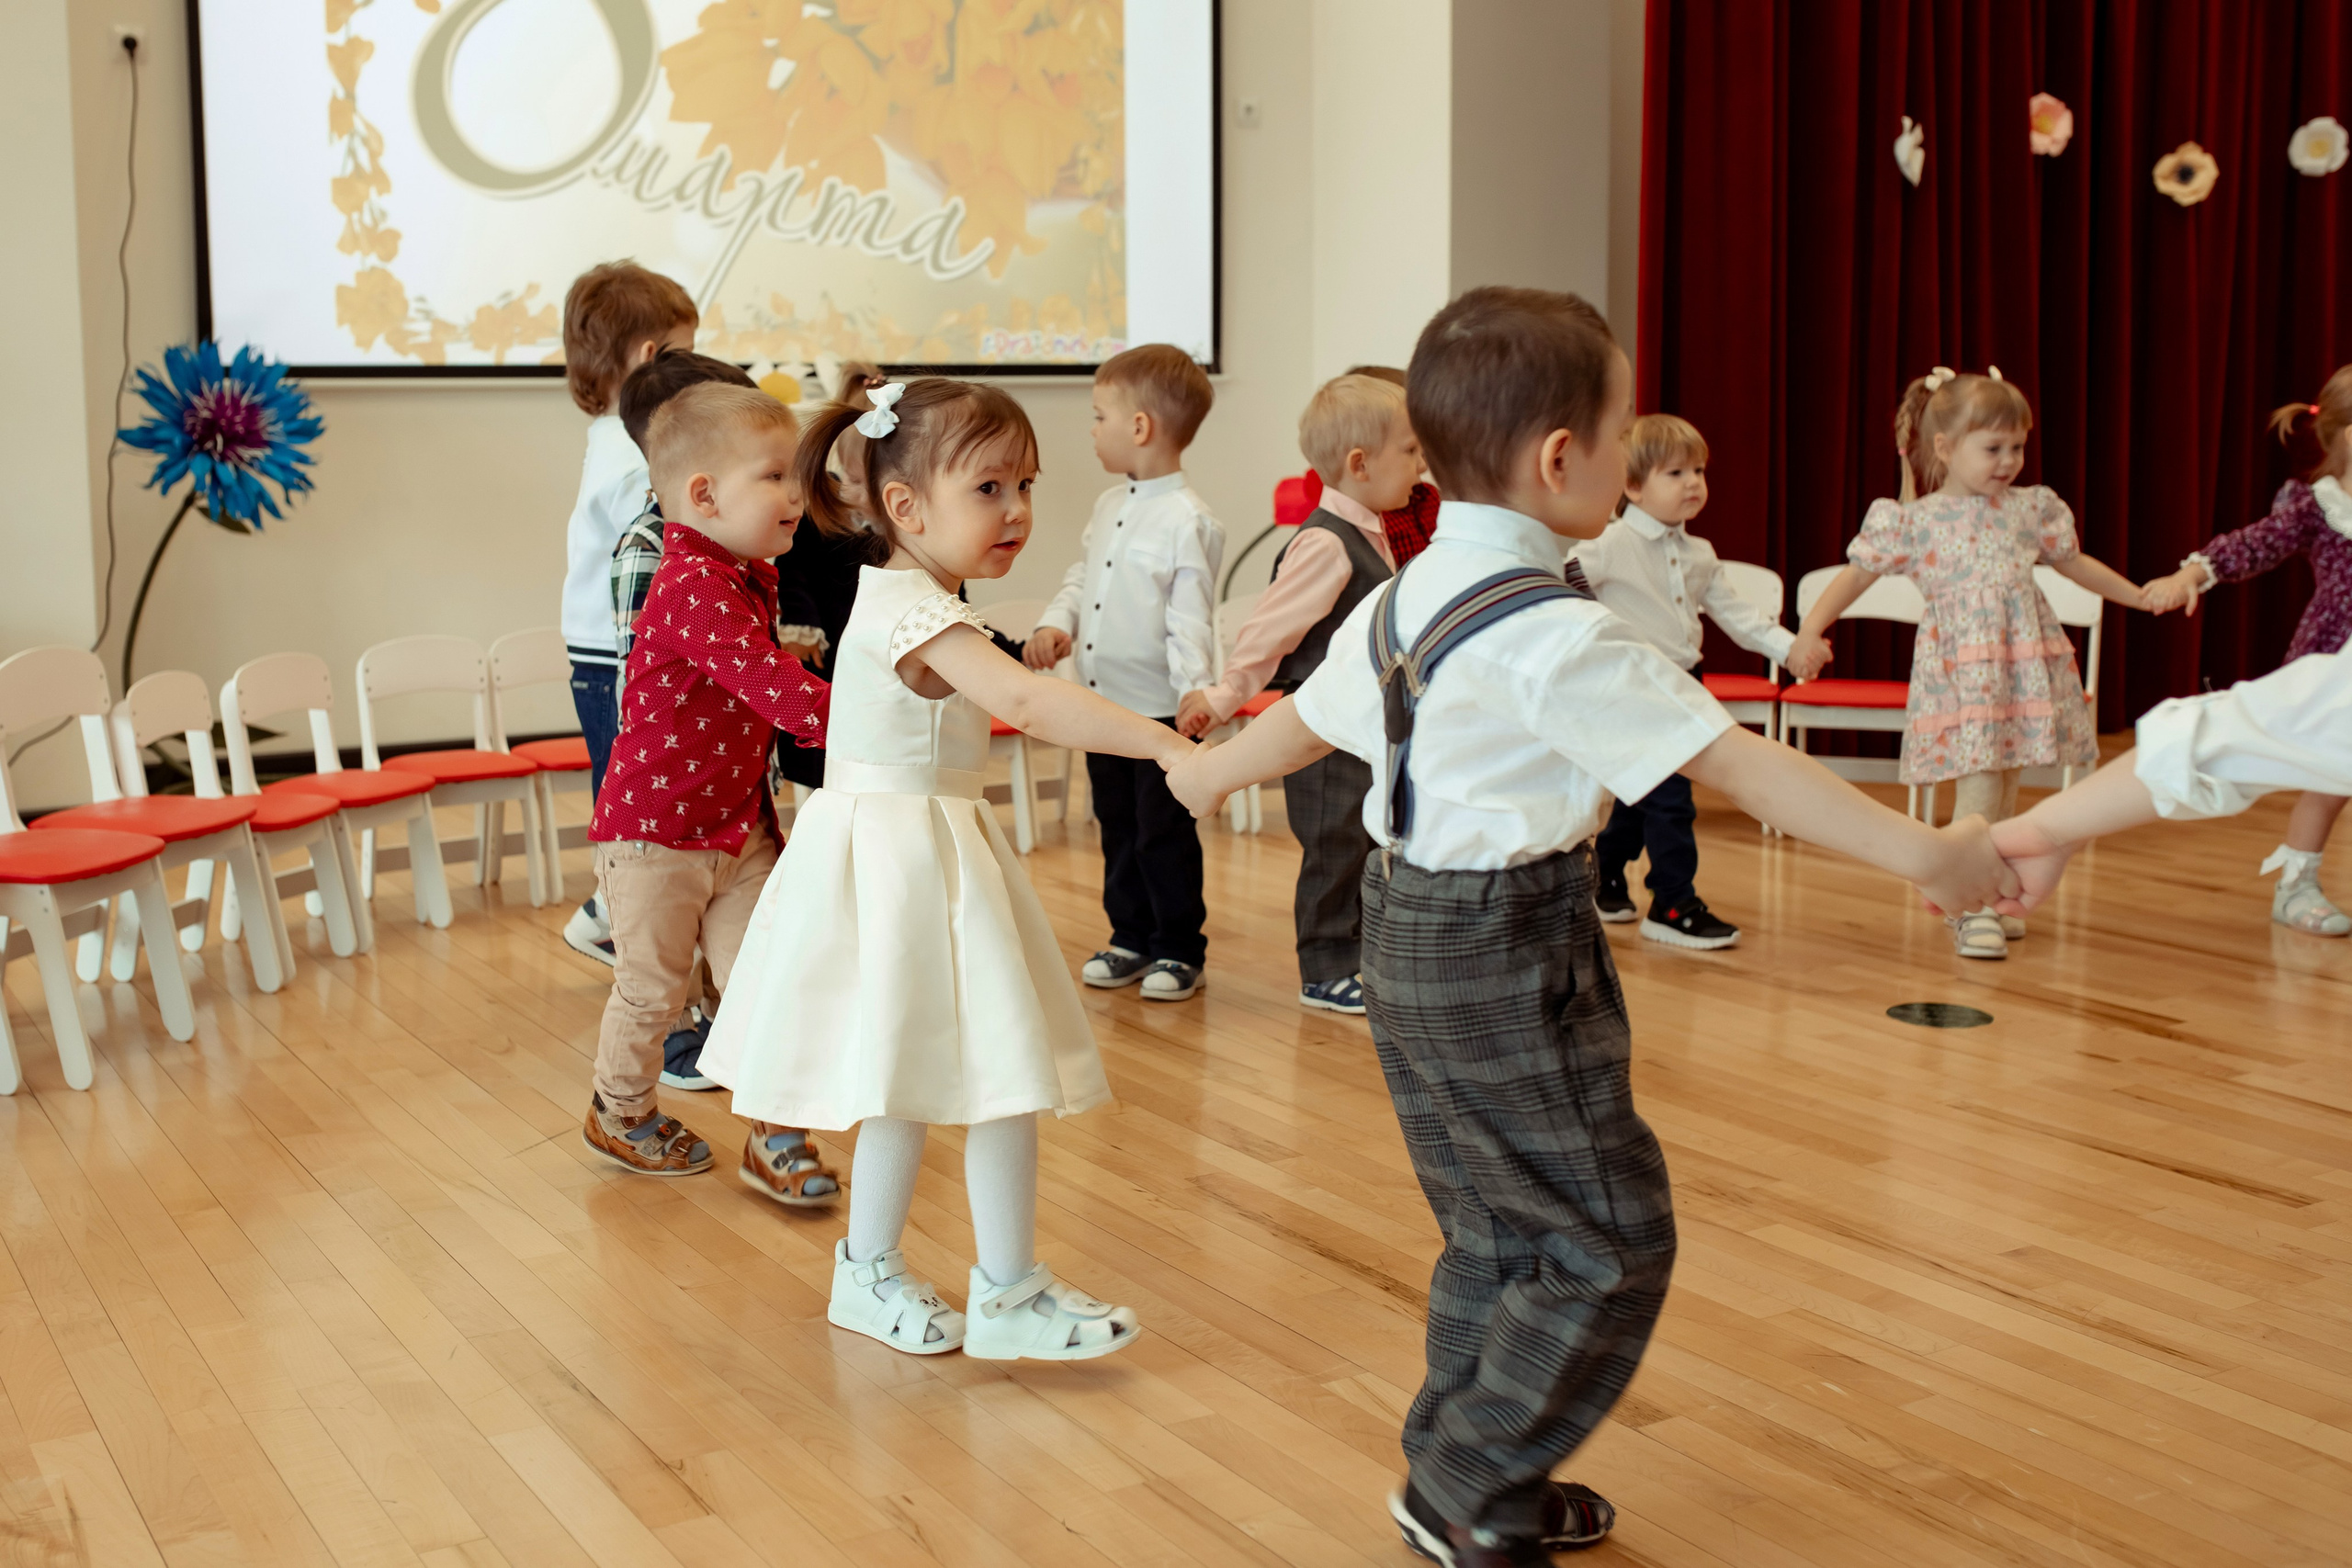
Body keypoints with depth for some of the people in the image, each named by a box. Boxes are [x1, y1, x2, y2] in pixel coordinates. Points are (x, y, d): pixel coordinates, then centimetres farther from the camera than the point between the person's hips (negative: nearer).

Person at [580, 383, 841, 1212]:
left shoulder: (751, 578, 4)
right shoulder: (693, 588, -26)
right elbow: (780, 693, -36)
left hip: (739, 825, 8)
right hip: (656, 831, -7)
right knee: (654, 988, 10)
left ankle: (776, 1138, 13)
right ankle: (621, 1112, 34)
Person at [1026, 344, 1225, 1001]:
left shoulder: (1189, 521, -16)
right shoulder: (1107, 507, 9)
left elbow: (1191, 618, -19)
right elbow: (1081, 578, 18)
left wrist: (1197, 692, -28)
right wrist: (1054, 624, 0)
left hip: (1160, 708, -8)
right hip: (1102, 702, 8)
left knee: (1165, 833, 3)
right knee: (1117, 826, 16)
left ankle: (1179, 950, 16)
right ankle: (1131, 939, 29)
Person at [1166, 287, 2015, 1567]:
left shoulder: (1402, 600, 7)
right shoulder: (1561, 640, -21)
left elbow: (1304, 717, 22)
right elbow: (1735, 762, -24)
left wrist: (1210, 772, 42)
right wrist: (1918, 851, -23)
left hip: (1410, 940, 10)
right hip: (1513, 958, -9)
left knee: (1497, 1231, 19)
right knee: (1611, 1239, 1)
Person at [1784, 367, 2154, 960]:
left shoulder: (2030, 509, 13)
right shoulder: (1915, 520, 0)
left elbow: (2074, 562, 27)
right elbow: (1856, 574, 1)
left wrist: (2138, 595, 30)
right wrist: (1809, 634, -9)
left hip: (2026, 660, 5)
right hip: (1960, 665, -5)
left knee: (2005, 782, 9)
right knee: (1980, 781, -13)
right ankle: (1970, 908, -7)